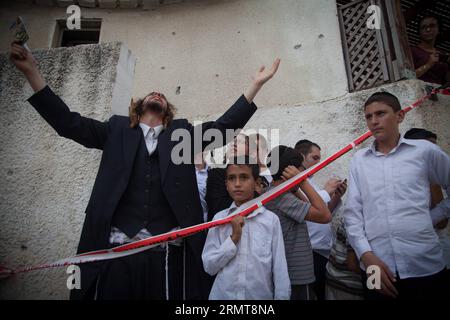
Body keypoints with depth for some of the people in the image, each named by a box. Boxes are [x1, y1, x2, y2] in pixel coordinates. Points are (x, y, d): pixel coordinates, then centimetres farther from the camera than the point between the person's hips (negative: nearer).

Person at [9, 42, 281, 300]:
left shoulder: (182, 132, 16)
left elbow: (223, 126, 10)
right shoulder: (117, 129, 17)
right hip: (117, 247, 1)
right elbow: (68, 122, 12)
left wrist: (256, 85, 8)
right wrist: (32, 71, 8)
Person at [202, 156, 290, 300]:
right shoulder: (219, 218, -7)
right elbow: (209, 266, -7)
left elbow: (280, 268, -7)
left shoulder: (271, 219, -11)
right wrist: (233, 238, -17)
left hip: (261, 295, 0)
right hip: (223, 295, 1)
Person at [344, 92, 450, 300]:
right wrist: (367, 255, -8)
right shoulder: (359, 160, 5)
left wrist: (432, 217, 5)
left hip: (425, 267, 0)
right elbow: (352, 212, 1)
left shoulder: (425, 151, 2)